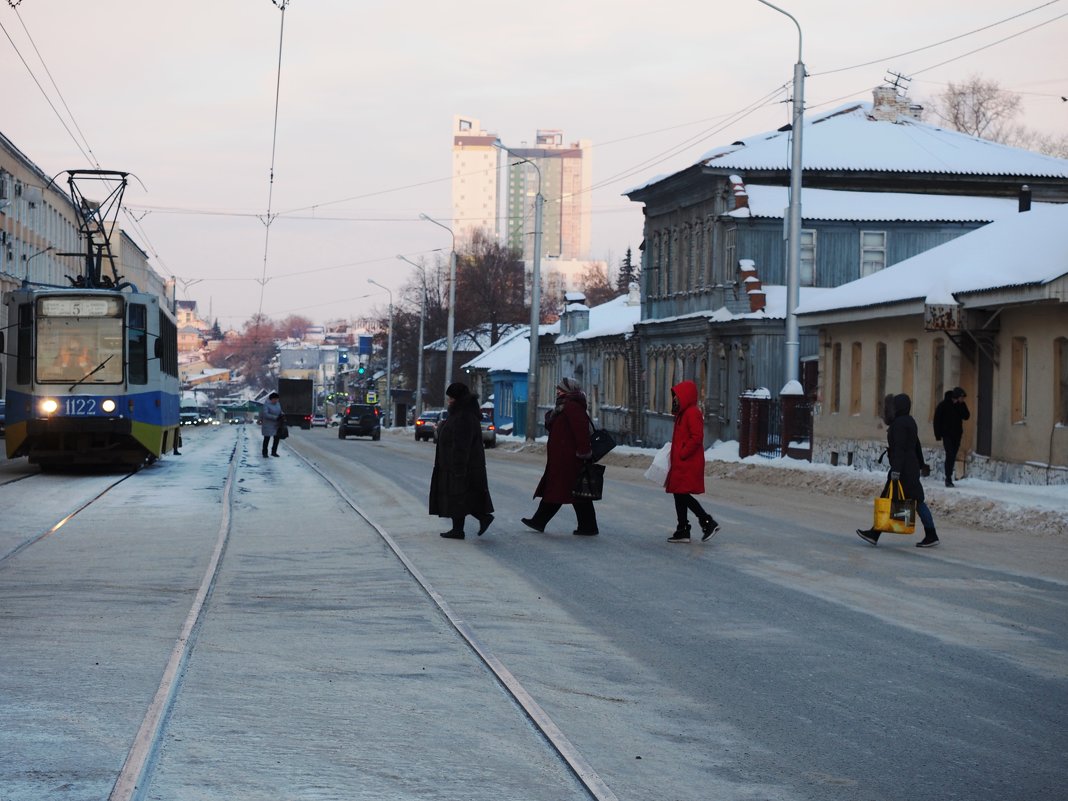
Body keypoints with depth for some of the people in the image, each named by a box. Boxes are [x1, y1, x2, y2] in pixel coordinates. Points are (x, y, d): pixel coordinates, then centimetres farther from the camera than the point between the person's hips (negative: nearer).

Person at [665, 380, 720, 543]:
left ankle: (708, 522, -6)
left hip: (688, 464, -11)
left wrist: (682, 453, -19)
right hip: (681, 464, 11)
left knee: (682, 494, -11)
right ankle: (683, 531, 14)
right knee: (679, 495, 10)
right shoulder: (683, 413, 18)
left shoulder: (692, 413, -14)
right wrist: (675, 453, 13)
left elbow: (696, 438, -22)